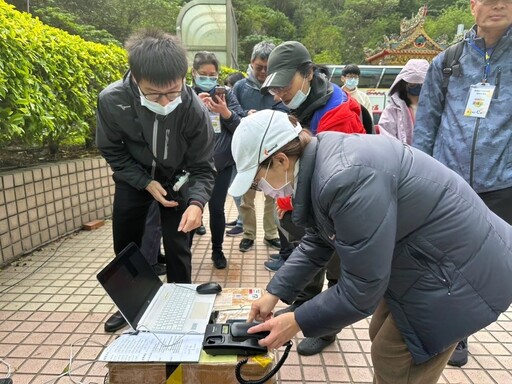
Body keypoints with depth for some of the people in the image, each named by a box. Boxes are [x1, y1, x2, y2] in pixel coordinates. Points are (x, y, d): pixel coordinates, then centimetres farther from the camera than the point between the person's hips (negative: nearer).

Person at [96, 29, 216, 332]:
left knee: (177, 247, -1)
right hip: (134, 177, 2)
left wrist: (197, 202, -40)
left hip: (177, 179, -1)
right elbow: (112, 150, -10)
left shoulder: (194, 109, -30)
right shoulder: (111, 100, -27)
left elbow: (203, 167, -21)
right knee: (126, 244, 11)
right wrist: (146, 183, -19)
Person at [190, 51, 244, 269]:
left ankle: (217, 251, 27)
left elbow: (242, 127, 1)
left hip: (222, 163, 1)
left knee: (217, 208, 6)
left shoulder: (227, 93, 5)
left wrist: (226, 113, -17)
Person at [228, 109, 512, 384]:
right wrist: (275, 293, 4)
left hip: (459, 263, -9)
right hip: (423, 256, 9)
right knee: (382, 337, 20)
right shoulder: (319, 161, -3)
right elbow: (317, 242, 7)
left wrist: (296, 322, -14)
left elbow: (361, 288, -26)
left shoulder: (346, 178, -34)